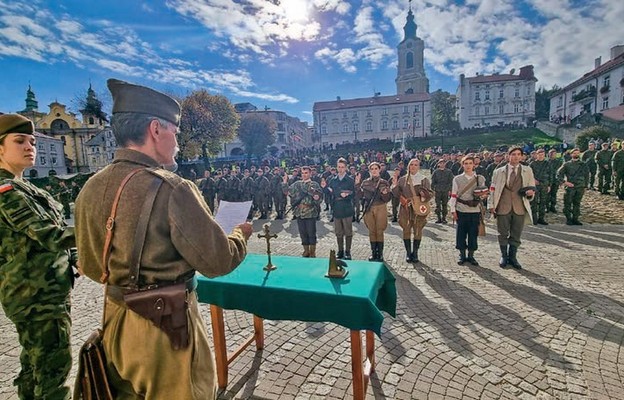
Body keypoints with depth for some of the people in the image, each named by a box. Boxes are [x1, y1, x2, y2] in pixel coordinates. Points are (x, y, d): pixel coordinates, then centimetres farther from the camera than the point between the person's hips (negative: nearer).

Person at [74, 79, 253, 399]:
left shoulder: (90, 188, -2)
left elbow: (90, 266, 9)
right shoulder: (172, 188, -24)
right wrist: (241, 234, -1)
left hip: (115, 322, 7)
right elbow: (217, 261, -20)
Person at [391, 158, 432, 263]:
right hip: (406, 209, 1)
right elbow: (397, 194, 6)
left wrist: (425, 194, -19)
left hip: (419, 209, -1)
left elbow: (430, 194, 2)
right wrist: (395, 185, -10)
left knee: (417, 231, 2)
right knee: (406, 231, 1)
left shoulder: (424, 180, 5)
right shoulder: (402, 179, 8)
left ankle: (415, 253, 14)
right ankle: (408, 253, 12)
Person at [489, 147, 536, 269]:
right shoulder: (499, 171, 4)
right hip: (503, 207, -1)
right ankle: (504, 256, 24)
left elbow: (532, 187, 11)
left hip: (520, 208, 1)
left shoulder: (527, 171, 8)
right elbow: (492, 189, 4)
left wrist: (530, 192, -12)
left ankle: (512, 257, 24)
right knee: (503, 234, 8)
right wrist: (491, 205, -3)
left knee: (516, 235, 8)